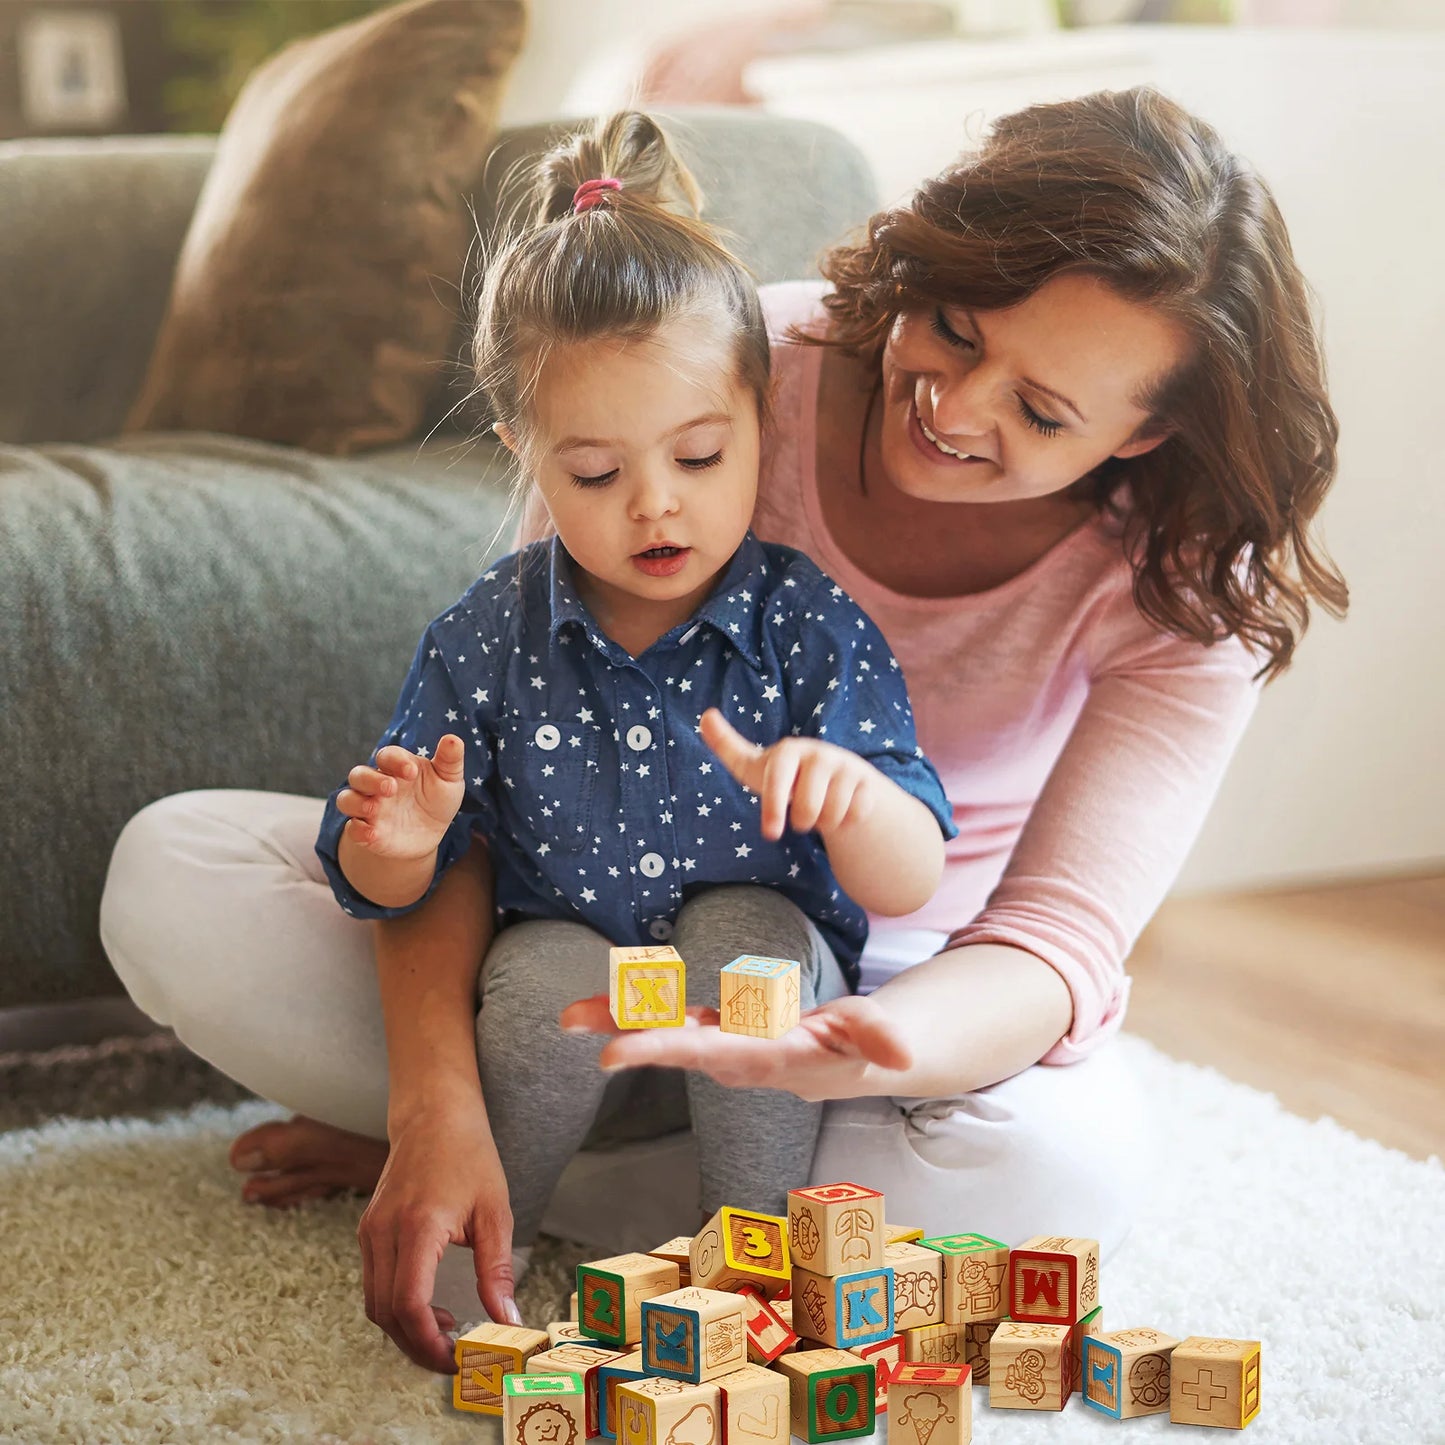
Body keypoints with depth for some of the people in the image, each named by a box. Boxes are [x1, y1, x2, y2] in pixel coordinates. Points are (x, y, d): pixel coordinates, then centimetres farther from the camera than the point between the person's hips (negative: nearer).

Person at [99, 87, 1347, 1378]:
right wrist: (442, 1090, -35)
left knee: (1063, 1169, -38)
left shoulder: (1188, 585, -21)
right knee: (171, 872, -17)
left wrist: (829, 1057, -54)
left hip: (906, 986, 1)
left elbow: (1060, 934, -30)